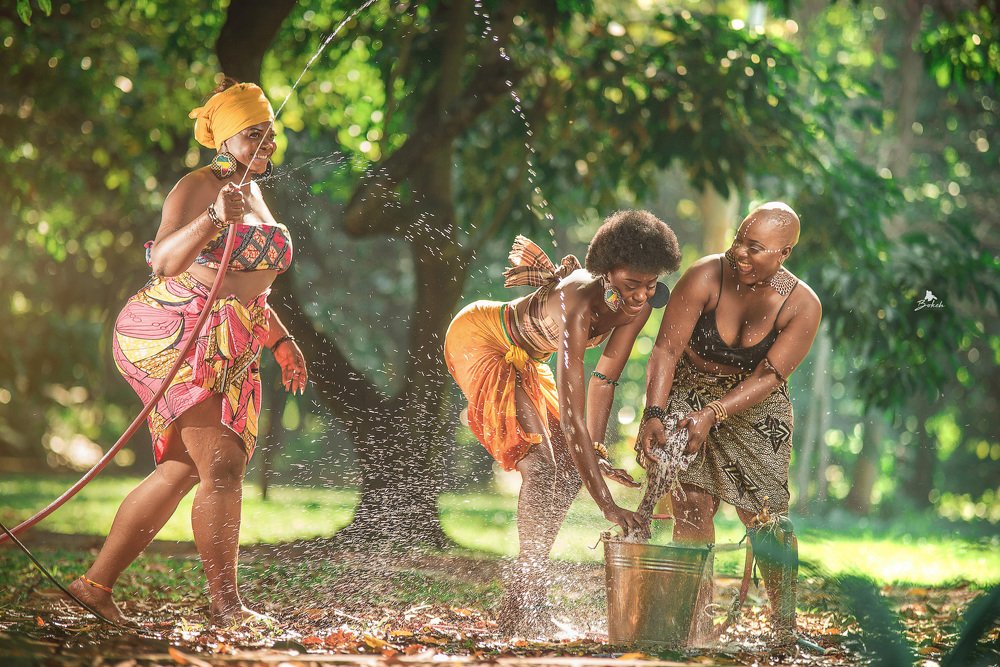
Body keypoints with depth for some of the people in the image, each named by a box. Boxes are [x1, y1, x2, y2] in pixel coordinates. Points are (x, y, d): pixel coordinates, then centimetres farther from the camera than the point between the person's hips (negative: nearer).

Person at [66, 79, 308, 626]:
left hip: (229, 352, 9)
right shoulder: (197, 188, -8)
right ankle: (224, 603, -13)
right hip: (172, 334, -9)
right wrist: (215, 219, -37)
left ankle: (96, 583, 11)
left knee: (182, 471, 5)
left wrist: (281, 341, 26)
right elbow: (164, 261, -24)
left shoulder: (254, 196, 20)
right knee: (222, 464, -17)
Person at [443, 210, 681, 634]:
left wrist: (596, 452, -14)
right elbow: (571, 414, -43)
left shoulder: (638, 307, -17)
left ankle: (519, 605, 11)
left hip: (521, 360, 9)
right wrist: (608, 506, -44)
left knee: (569, 471, 5)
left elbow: (605, 379, -5)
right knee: (540, 466, -19)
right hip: (477, 340, -9)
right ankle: (526, 606, -14)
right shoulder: (579, 303, -40)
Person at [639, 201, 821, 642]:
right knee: (692, 506, -11)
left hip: (755, 409, 0)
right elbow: (667, 349, -23)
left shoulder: (802, 306, -19)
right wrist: (654, 415, -35)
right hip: (689, 395, 0)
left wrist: (711, 416, -34)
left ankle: (785, 626, 5)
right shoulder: (705, 278, -22)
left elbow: (767, 377, -22)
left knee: (766, 515, -5)